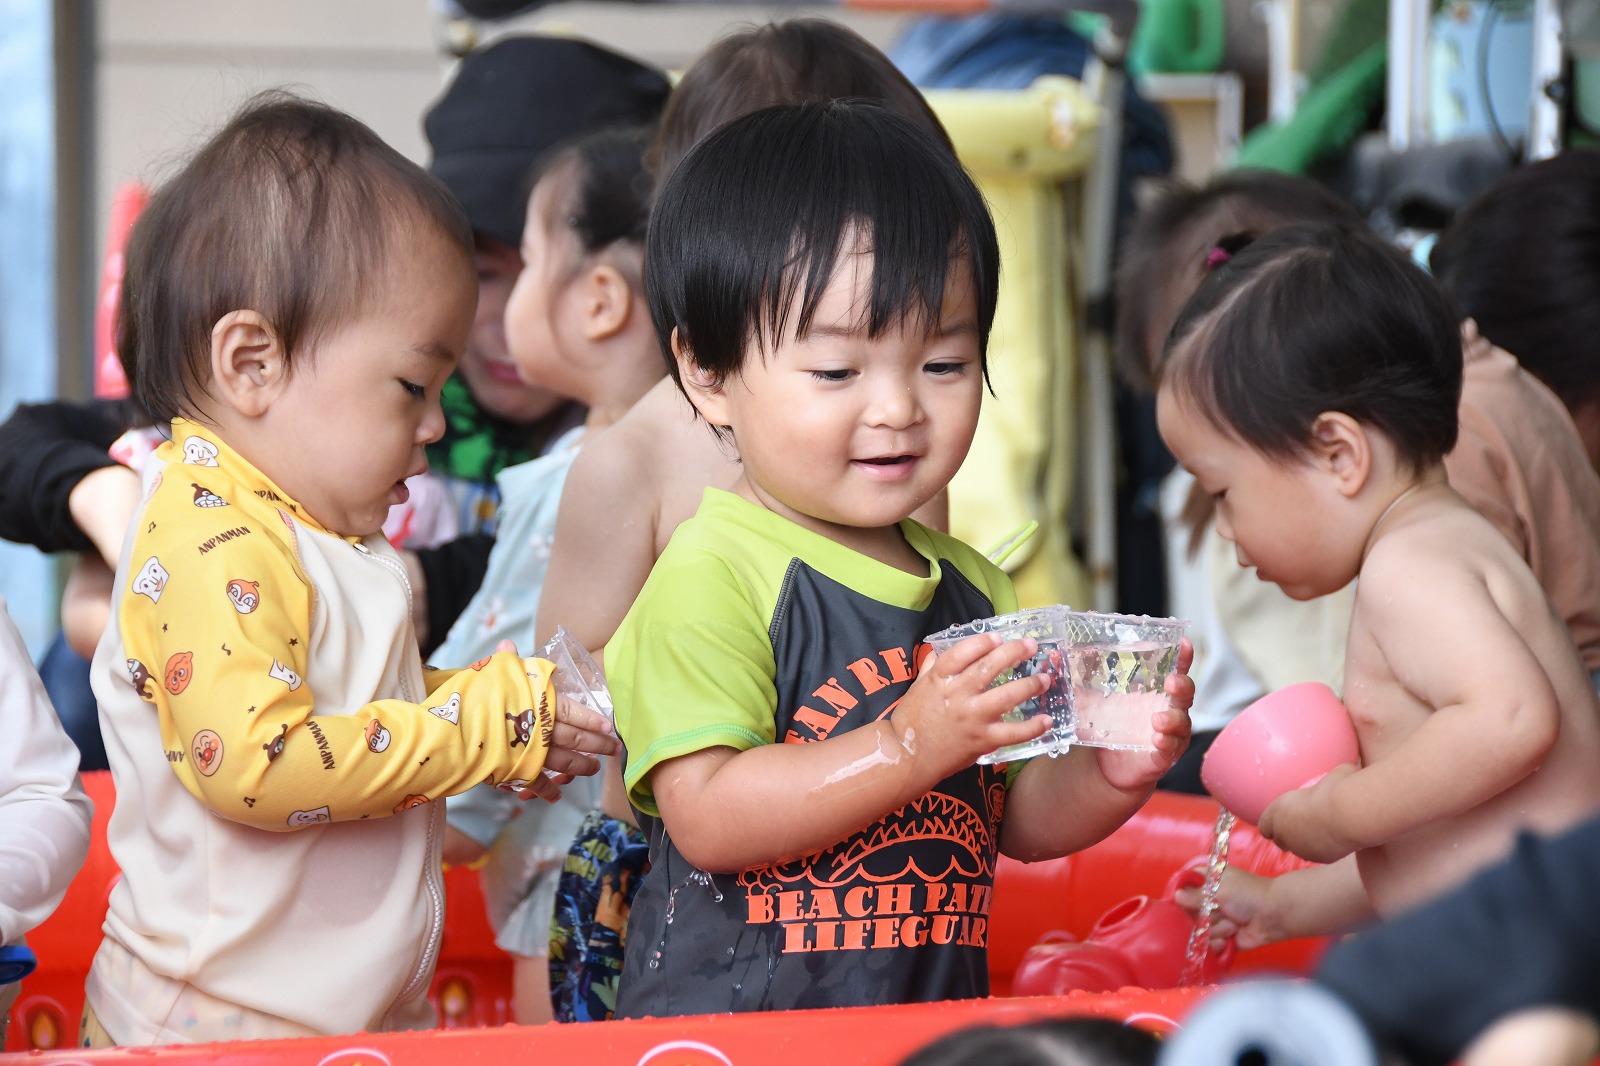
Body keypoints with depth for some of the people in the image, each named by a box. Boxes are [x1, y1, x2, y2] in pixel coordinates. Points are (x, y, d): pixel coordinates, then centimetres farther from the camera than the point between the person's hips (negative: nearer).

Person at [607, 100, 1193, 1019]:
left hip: (939, 1024, 6)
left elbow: (1019, 820, 18)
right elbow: (706, 819, -18)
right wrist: (911, 746, -23)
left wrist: (1111, 776, -2)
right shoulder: (709, 578, -10)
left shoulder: (971, 586, 12)